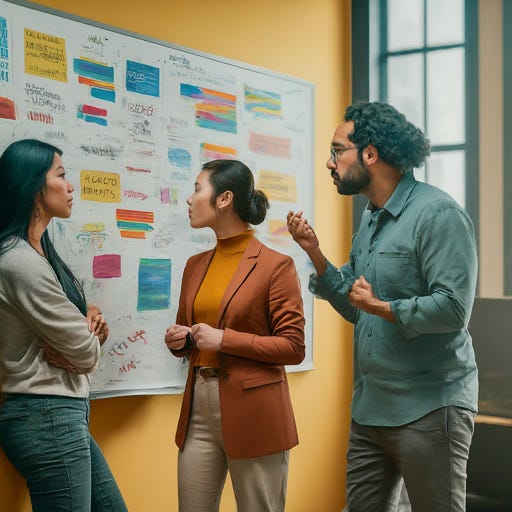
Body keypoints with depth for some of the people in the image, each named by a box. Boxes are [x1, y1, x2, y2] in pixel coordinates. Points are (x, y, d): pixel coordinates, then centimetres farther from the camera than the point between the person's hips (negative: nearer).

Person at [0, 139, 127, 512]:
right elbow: (86, 353, -17)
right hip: (48, 418, -10)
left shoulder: (38, 252, 11)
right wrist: (91, 333, 4)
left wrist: (89, 319, -3)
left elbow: (78, 332, 18)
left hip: (62, 414, 10)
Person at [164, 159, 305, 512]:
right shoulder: (196, 265, 12)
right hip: (198, 409, 6)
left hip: (254, 413, -6)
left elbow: (293, 347, -10)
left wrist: (225, 339, -17)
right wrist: (179, 341, 0)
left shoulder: (276, 265, -8)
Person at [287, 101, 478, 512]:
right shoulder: (370, 219, 14)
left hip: (428, 411, -8)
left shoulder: (438, 213, -13)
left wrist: (382, 308, -19)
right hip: (369, 408, 8)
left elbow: (453, 308, -22)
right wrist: (315, 253, 6)